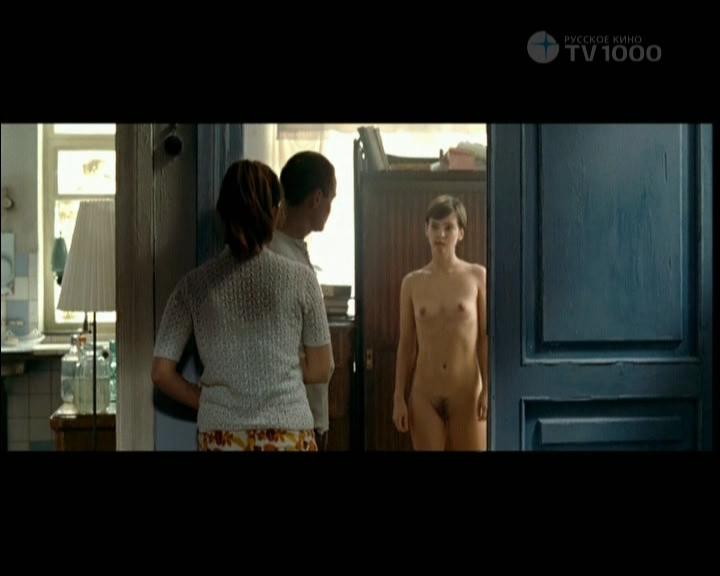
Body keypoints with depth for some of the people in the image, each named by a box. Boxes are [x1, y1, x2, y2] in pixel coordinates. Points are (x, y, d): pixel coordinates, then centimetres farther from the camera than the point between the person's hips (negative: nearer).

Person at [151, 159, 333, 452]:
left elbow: (161, 372, -1)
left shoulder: (194, 284, -2)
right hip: (287, 435, -1)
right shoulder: (300, 279, -5)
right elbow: (320, 370, 2)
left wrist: (207, 400, 12)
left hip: (220, 437, 2)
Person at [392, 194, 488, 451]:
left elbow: (486, 337, -2)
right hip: (424, 394, 2)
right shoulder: (412, 282, 5)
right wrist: (399, 397, 3)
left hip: (466, 393, -2)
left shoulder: (477, 276, -1)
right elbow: (406, 344, 6)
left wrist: (488, 388, -10)